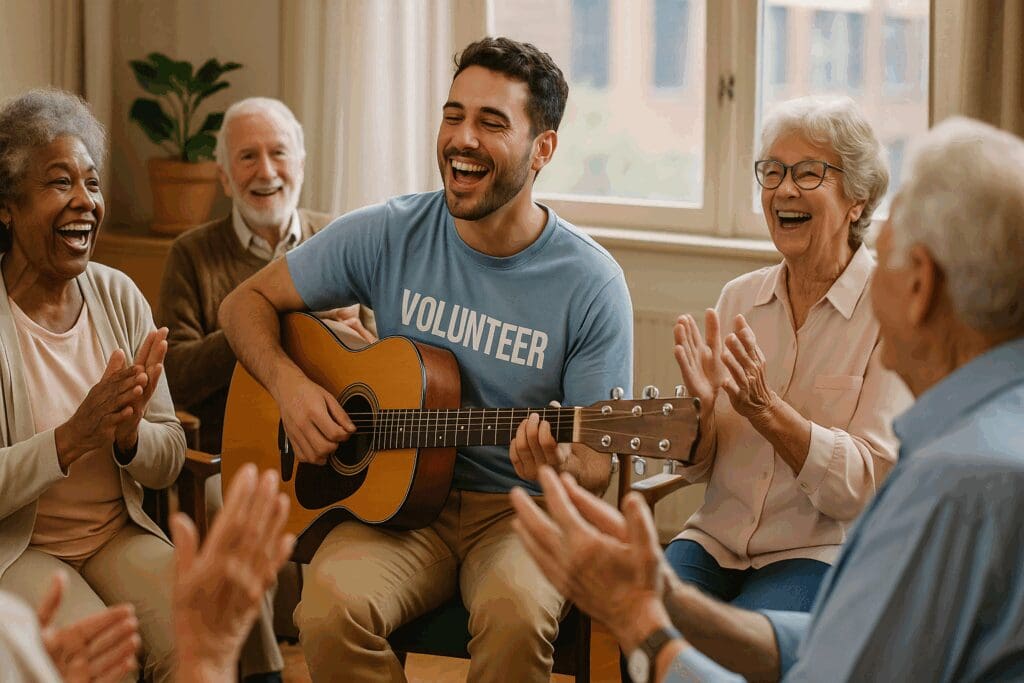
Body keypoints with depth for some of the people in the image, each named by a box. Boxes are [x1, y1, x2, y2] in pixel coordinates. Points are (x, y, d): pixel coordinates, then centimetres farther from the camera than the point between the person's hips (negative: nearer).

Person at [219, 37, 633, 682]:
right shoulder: (388, 234, -1)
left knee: (516, 611, -35)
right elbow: (248, 301, 10)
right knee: (330, 606, -31)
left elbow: (598, 467, -2)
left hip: (519, 508, -1)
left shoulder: (591, 284, -7)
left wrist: (559, 463, -27)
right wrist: (289, 386, -10)